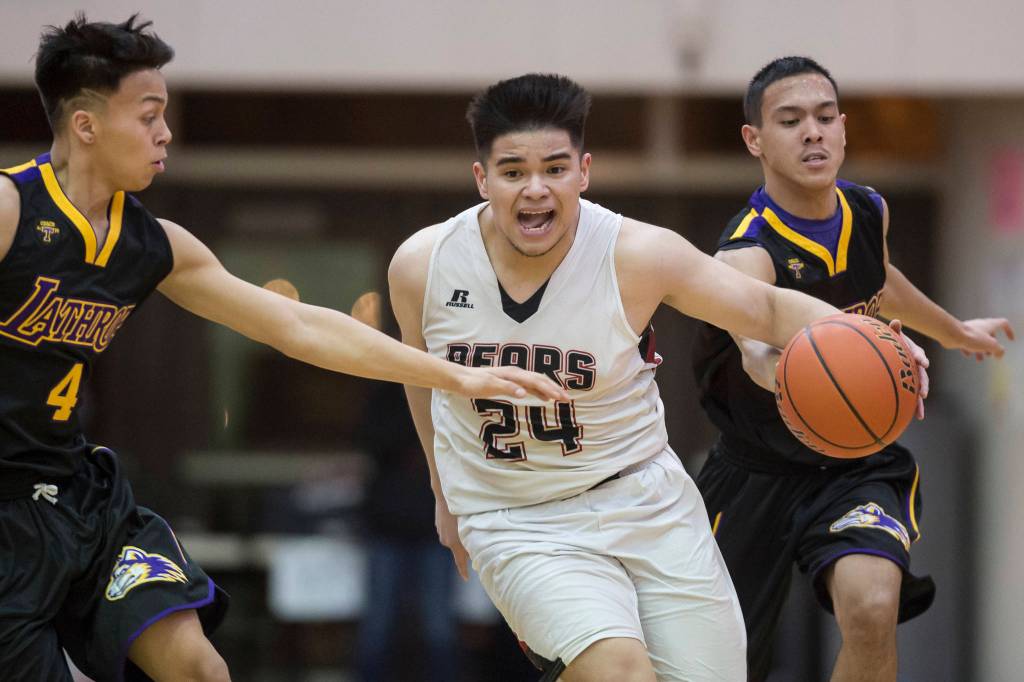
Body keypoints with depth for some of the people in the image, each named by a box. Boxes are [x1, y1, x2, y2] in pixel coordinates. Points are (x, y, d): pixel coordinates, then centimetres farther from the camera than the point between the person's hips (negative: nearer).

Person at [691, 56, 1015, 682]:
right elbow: (757, 347, -49)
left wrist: (954, 331, 41)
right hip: (759, 474, -3)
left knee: (873, 609, -28)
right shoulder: (748, 252, -25)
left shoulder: (868, 212, -4)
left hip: (856, 465, 3)